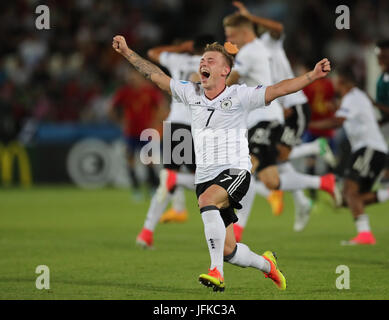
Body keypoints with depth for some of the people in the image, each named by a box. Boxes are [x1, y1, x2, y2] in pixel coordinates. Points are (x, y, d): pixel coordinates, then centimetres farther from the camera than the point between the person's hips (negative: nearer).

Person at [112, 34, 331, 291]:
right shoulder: (191, 93, 8)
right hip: (205, 178, 5)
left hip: (235, 172, -5)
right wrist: (127, 52, 16)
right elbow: (156, 76, 15)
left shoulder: (240, 96, -5)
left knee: (206, 200, -37)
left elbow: (279, 89, -13)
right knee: (228, 251, 4)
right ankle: (266, 264, 36)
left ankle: (217, 272, -38)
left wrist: (312, 76, -25)